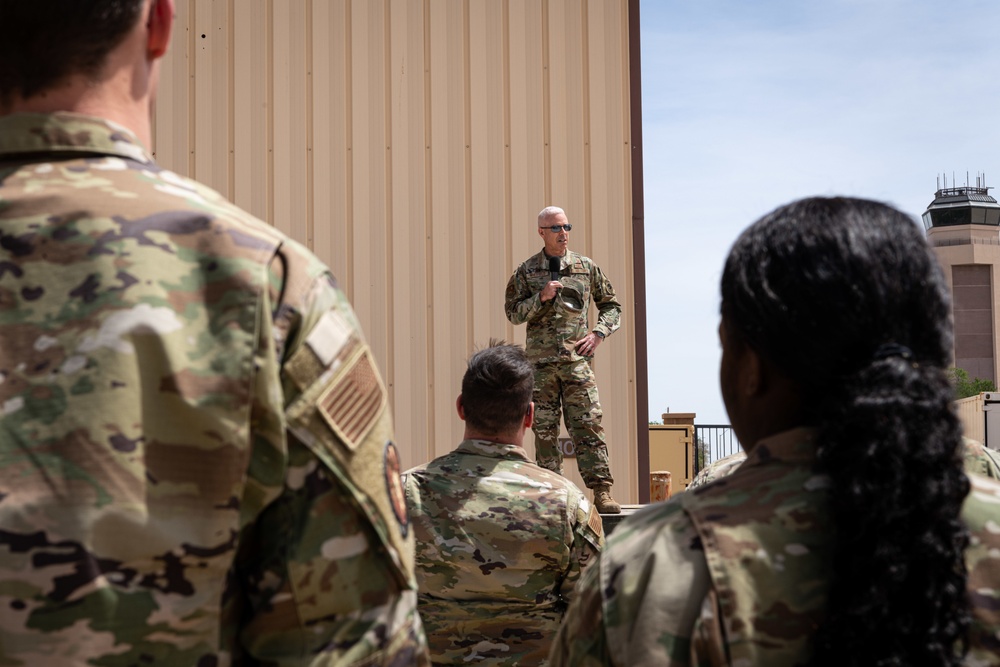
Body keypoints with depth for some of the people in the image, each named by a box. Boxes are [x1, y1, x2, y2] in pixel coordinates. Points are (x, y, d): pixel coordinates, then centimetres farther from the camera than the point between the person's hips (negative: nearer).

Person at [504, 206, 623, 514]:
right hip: (540, 360, 0)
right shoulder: (526, 271, 7)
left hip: (577, 359, 0)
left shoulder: (586, 267, 9)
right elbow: (513, 312, 5)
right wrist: (541, 298, -9)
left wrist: (598, 333, 1)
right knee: (545, 428, 3)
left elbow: (612, 305, 16)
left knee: (588, 424, -6)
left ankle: (602, 492, -5)